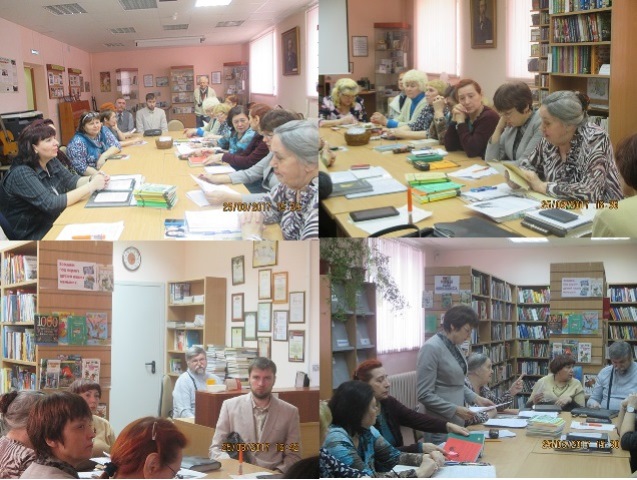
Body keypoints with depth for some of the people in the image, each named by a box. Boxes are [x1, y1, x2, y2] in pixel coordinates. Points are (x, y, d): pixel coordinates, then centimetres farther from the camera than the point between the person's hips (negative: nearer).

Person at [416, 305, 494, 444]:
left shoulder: (454, 347, 9)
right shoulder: (431, 348, -16)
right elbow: (424, 395, -18)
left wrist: (476, 398, 8)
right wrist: (455, 410, -19)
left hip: (457, 422, 8)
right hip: (441, 426, -8)